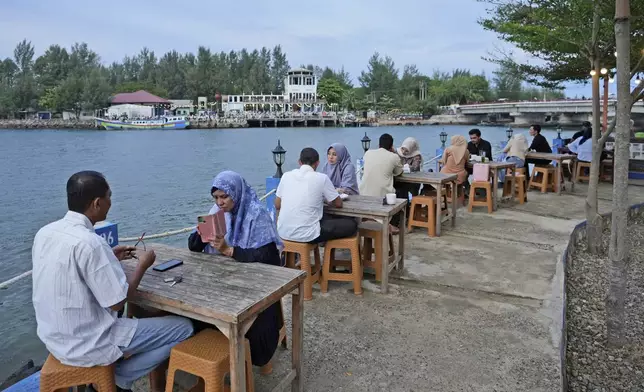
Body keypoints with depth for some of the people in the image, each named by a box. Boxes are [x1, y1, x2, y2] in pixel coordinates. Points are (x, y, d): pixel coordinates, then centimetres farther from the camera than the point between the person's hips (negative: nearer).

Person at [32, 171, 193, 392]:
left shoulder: (45, 233, -1)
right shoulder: (89, 243, -28)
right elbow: (118, 301, -21)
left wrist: (109, 258, 11)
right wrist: (142, 265, -8)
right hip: (86, 345, -9)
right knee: (183, 328, -2)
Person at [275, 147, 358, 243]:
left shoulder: (286, 175, 5)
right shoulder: (321, 178, -5)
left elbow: (277, 206, 13)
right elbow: (338, 204, 4)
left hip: (283, 232, 6)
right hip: (307, 235, -6)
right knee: (351, 224, 12)